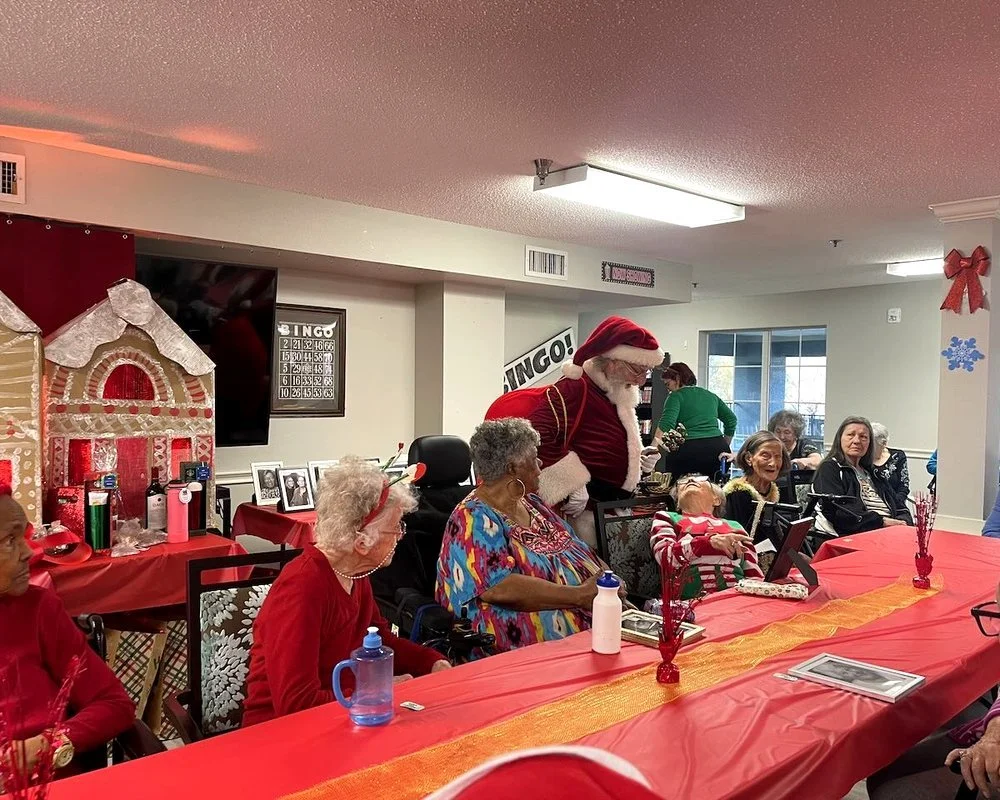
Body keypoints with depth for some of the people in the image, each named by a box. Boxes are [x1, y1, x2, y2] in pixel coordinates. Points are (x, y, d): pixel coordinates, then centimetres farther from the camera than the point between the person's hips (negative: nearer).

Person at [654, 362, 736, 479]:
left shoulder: (676, 396, 3)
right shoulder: (711, 396, 21)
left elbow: (666, 424, -12)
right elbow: (731, 419, 19)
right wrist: (724, 448, 24)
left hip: (689, 449, -5)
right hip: (717, 447, 6)